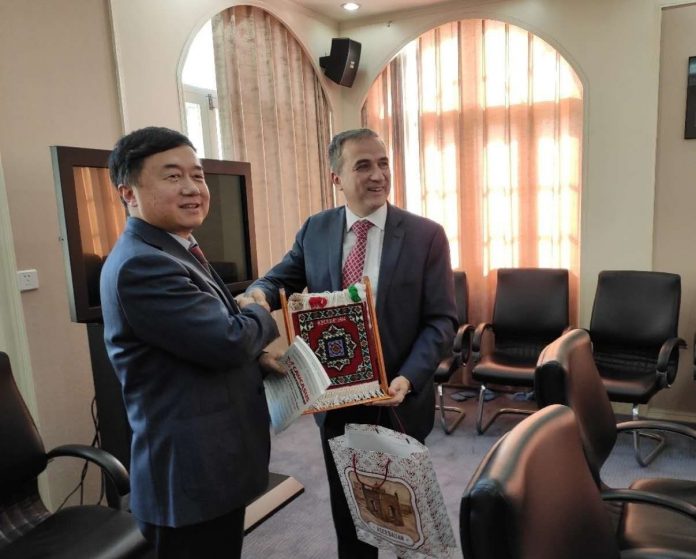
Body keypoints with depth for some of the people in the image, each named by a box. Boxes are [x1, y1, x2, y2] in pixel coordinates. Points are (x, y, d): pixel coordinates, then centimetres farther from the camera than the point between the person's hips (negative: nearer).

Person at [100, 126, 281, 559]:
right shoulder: (140, 265, -24)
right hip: (194, 474, -10)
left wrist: (260, 353, 2)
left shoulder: (173, 250, 11)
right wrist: (257, 313, -6)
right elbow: (229, 341, -27)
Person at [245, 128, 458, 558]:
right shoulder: (315, 230, -2)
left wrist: (408, 378, -24)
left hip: (398, 397, -2)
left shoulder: (426, 235, -10)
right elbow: (280, 280, 6)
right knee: (346, 503, 22)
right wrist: (259, 293, -18)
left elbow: (442, 320, -11)